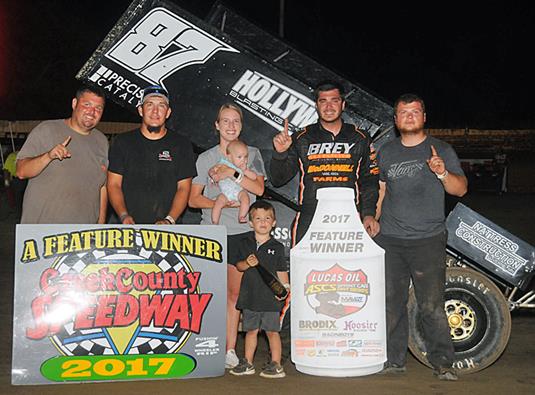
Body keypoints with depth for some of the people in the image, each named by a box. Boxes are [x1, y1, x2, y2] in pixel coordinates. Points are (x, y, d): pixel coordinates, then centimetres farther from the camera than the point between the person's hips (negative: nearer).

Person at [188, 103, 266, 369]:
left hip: (241, 232, 0)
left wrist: (232, 173, -13)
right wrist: (218, 203, -12)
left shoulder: (252, 154, 10)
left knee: (235, 292, 1)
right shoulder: (205, 158, 10)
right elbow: (193, 199, 5)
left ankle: (230, 349, 7)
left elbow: (259, 188, -4)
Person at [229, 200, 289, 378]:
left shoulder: (277, 247, 1)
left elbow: (281, 271, 3)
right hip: (250, 296, 3)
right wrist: (248, 263, -13)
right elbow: (238, 265, 7)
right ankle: (248, 363, 24)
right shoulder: (245, 243, 5)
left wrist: (284, 287, -10)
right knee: (251, 330, 13)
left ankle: (276, 365, 11)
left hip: (270, 297, -3)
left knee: (272, 331, 2)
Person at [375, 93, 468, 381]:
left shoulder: (441, 150, 5)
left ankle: (442, 362, 8)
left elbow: (461, 189, -2)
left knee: (431, 306, -5)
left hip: (428, 241, -3)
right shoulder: (386, 152, 15)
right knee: (391, 303, 5)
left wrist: (443, 173, -21)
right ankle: (393, 360, 16)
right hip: (389, 240, 3)